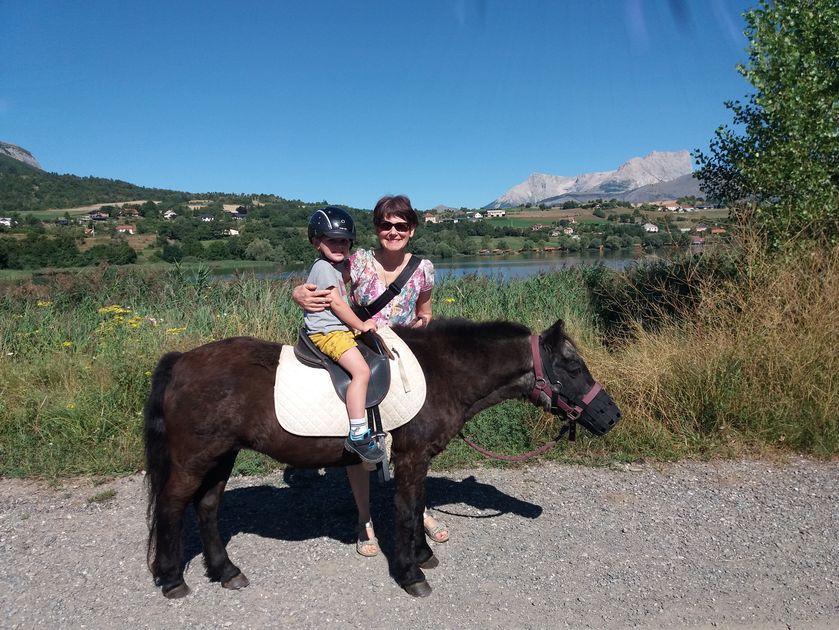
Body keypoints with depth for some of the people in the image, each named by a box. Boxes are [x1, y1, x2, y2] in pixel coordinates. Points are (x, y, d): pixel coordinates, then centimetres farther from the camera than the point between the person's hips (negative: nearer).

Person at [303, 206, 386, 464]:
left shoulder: (338, 266, 17)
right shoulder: (323, 267, -11)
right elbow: (336, 303, -15)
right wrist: (362, 325, -9)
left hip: (341, 329, 11)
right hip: (326, 332, -11)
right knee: (361, 370, -27)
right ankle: (358, 435, -29)